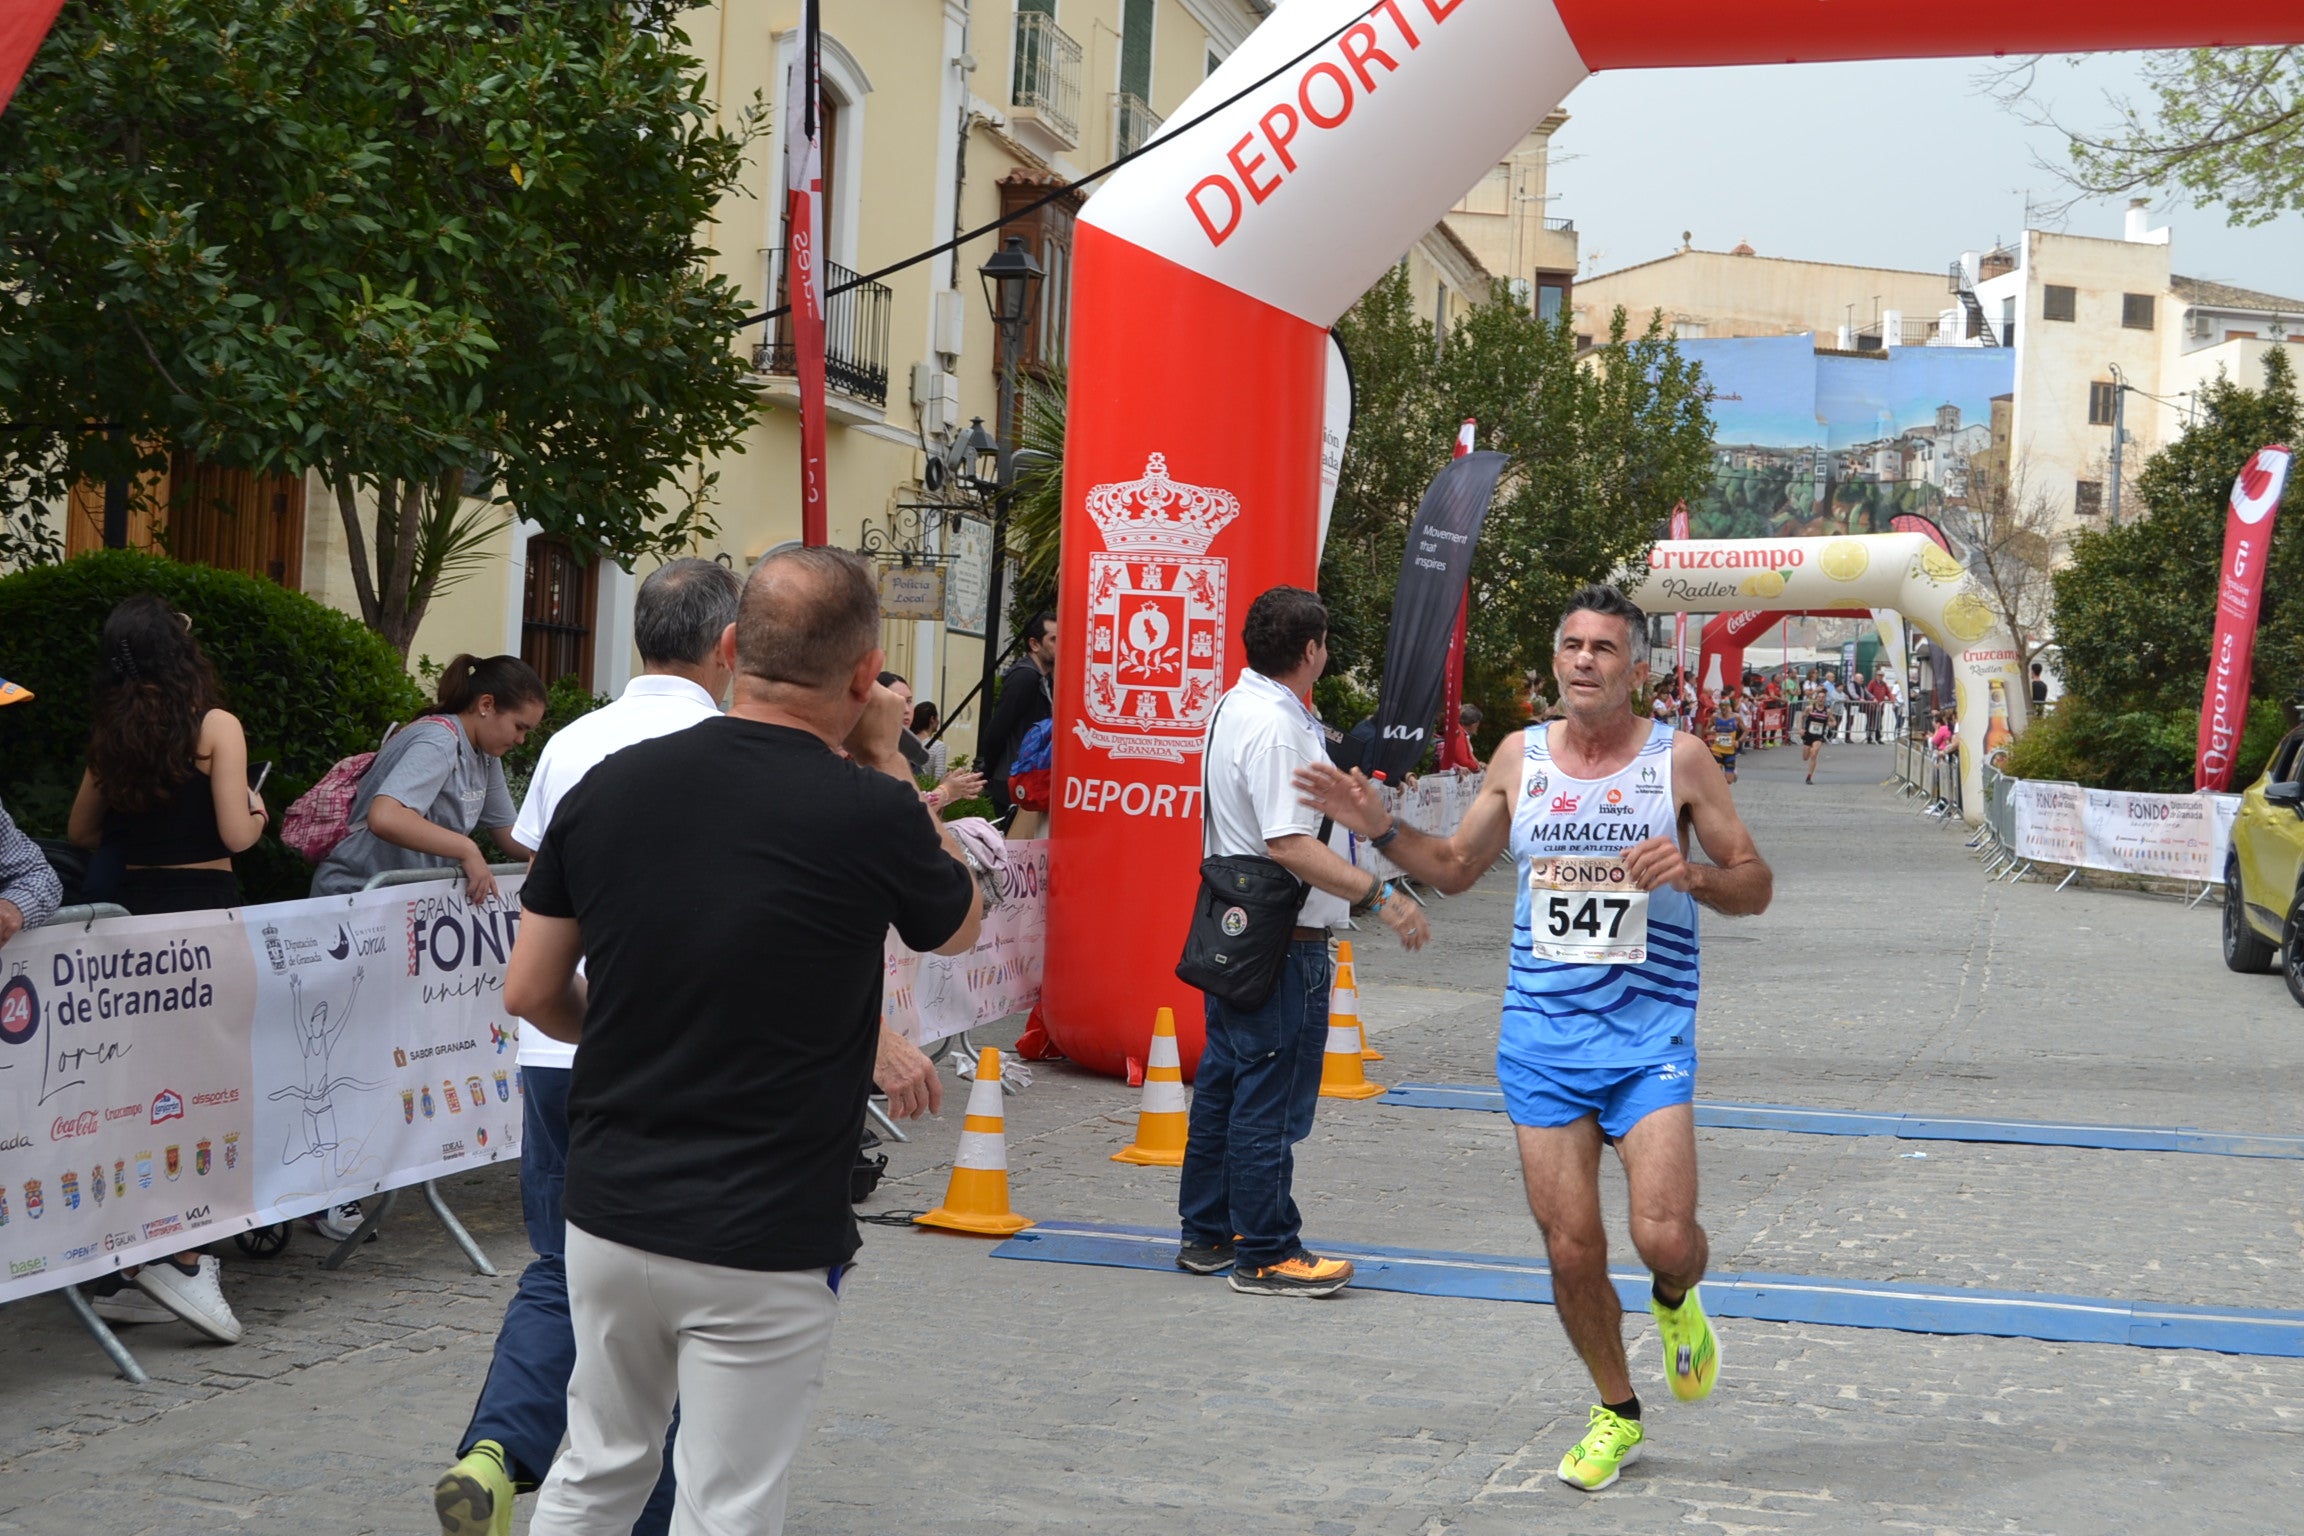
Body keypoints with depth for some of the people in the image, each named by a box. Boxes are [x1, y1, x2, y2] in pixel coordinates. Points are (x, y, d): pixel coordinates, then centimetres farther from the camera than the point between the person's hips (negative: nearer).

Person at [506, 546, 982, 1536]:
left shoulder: (609, 786, -3)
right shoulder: (869, 814, -15)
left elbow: (531, 992, 5)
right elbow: (961, 925, 8)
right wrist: (884, 757, 12)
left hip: (609, 1213, 5)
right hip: (763, 1241, -5)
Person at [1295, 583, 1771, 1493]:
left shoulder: (1679, 759, -1)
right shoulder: (1520, 757, 7)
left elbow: (1755, 886, 3)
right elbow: (1455, 868, 19)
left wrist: (1693, 874, -17)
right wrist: (1381, 829, 3)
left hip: (1648, 1034, -2)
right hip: (1541, 1034, 2)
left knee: (1663, 1237, -14)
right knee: (1571, 1249, 2)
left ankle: (1675, 1302, 24)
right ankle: (1616, 1415, 25)